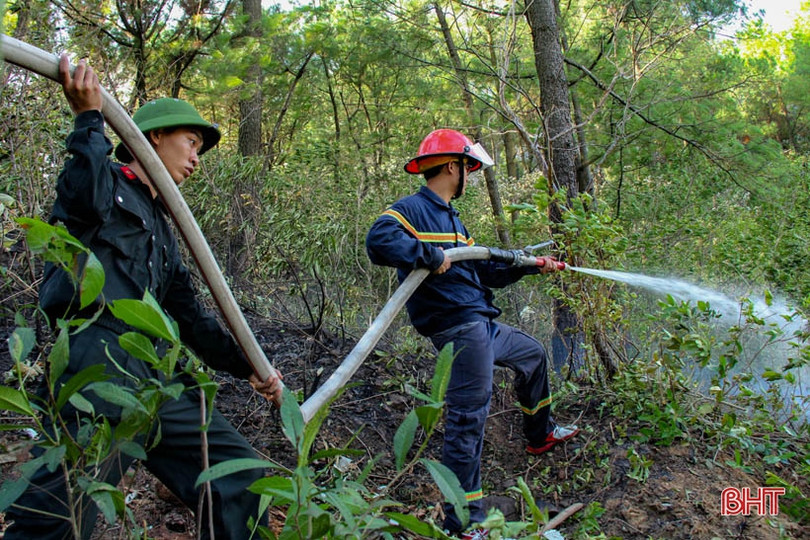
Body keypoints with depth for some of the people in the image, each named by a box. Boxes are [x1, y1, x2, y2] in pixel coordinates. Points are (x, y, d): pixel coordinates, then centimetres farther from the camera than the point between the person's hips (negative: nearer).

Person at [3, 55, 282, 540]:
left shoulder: (161, 227, 27)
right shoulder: (109, 183, 5)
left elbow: (191, 316, 26)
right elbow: (86, 197, -23)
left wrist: (246, 367, 22)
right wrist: (89, 118, -15)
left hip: (154, 376, 8)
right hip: (98, 365, -8)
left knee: (238, 472, 6)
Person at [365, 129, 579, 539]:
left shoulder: (450, 217, 19)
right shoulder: (412, 209, -11)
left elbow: (484, 271, 22)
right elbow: (378, 241, -30)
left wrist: (529, 265, 20)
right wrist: (429, 254, -27)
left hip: (482, 325, 11)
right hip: (458, 328, -11)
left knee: (533, 356, 30)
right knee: (467, 419, -9)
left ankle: (539, 435, 50)